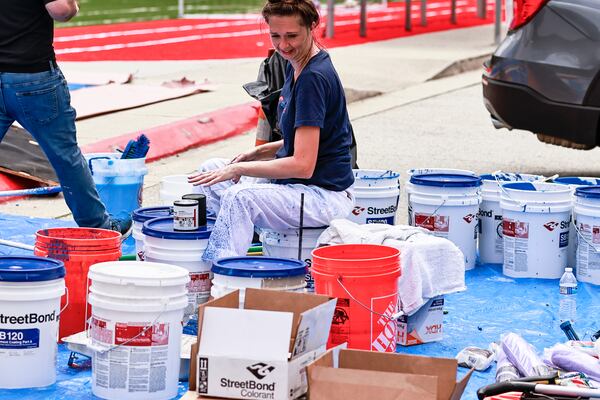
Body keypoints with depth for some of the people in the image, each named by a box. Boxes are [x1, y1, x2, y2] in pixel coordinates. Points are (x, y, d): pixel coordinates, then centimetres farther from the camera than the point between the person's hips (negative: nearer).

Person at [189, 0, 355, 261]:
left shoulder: (313, 77, -21)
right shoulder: (296, 67, 8)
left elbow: (303, 165, -24)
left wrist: (239, 169, -18)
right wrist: (258, 153, 5)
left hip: (326, 195, -11)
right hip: (298, 186, 11)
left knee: (240, 197, -32)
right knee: (210, 170, 15)